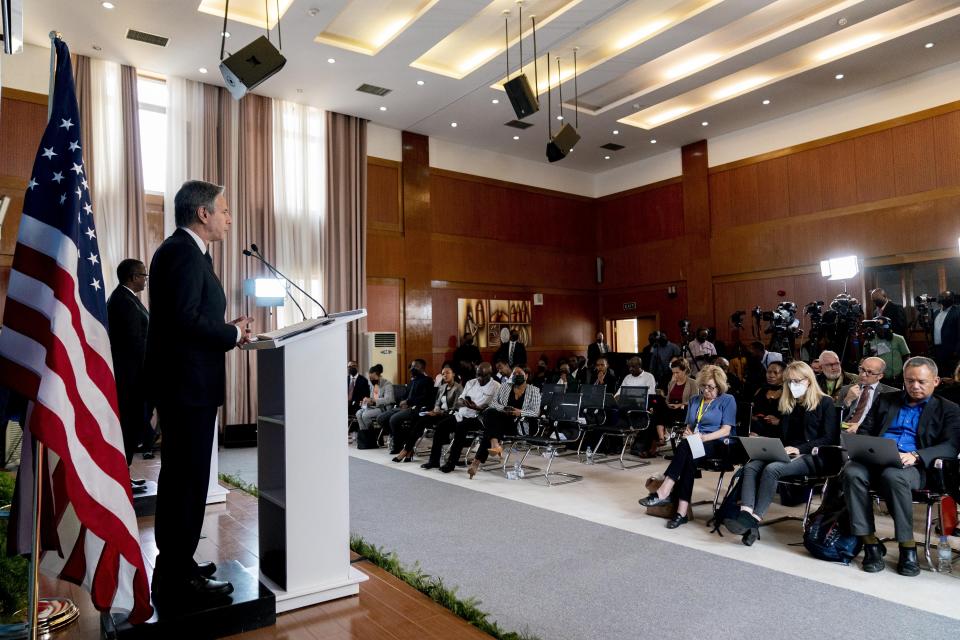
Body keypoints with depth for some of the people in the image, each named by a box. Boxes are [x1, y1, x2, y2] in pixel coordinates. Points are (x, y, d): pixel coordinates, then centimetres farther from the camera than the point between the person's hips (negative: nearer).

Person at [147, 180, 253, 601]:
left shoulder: (182, 250, 17)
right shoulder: (184, 251, -15)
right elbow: (186, 318, -24)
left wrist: (228, 329, 6)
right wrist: (234, 333, -12)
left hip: (181, 382, 11)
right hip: (188, 384, -11)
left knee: (180, 476, 18)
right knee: (188, 479, -3)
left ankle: (175, 565, 31)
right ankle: (176, 578, 7)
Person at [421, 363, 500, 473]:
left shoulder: (496, 387, -3)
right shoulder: (471, 383, 17)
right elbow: (459, 401, 13)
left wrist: (477, 407, -27)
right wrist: (463, 402, -11)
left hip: (479, 418, -6)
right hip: (462, 414, 6)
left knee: (461, 426, -32)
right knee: (441, 425, -14)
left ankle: (451, 462, -24)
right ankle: (434, 460, -7)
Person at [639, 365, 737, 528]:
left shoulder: (727, 400, 6)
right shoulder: (695, 400, 22)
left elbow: (726, 430, -4)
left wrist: (703, 437, -17)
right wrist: (688, 433, -2)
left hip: (716, 444, -4)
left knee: (686, 448, -36)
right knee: (689, 457, -34)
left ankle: (664, 493, -42)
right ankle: (682, 511, -43)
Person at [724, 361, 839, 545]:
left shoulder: (825, 402, 5)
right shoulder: (787, 404, 22)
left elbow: (829, 439, -4)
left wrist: (800, 449, -15)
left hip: (811, 457, -5)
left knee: (772, 469, -34)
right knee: (751, 466, -25)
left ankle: (754, 520, -36)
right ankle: (746, 514, -41)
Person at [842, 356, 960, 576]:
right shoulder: (885, 400, 24)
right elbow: (864, 431, 19)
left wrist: (915, 456, -19)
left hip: (914, 466, -3)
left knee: (893, 475, -39)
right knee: (852, 472, -32)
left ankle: (908, 546, -23)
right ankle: (871, 543, -23)